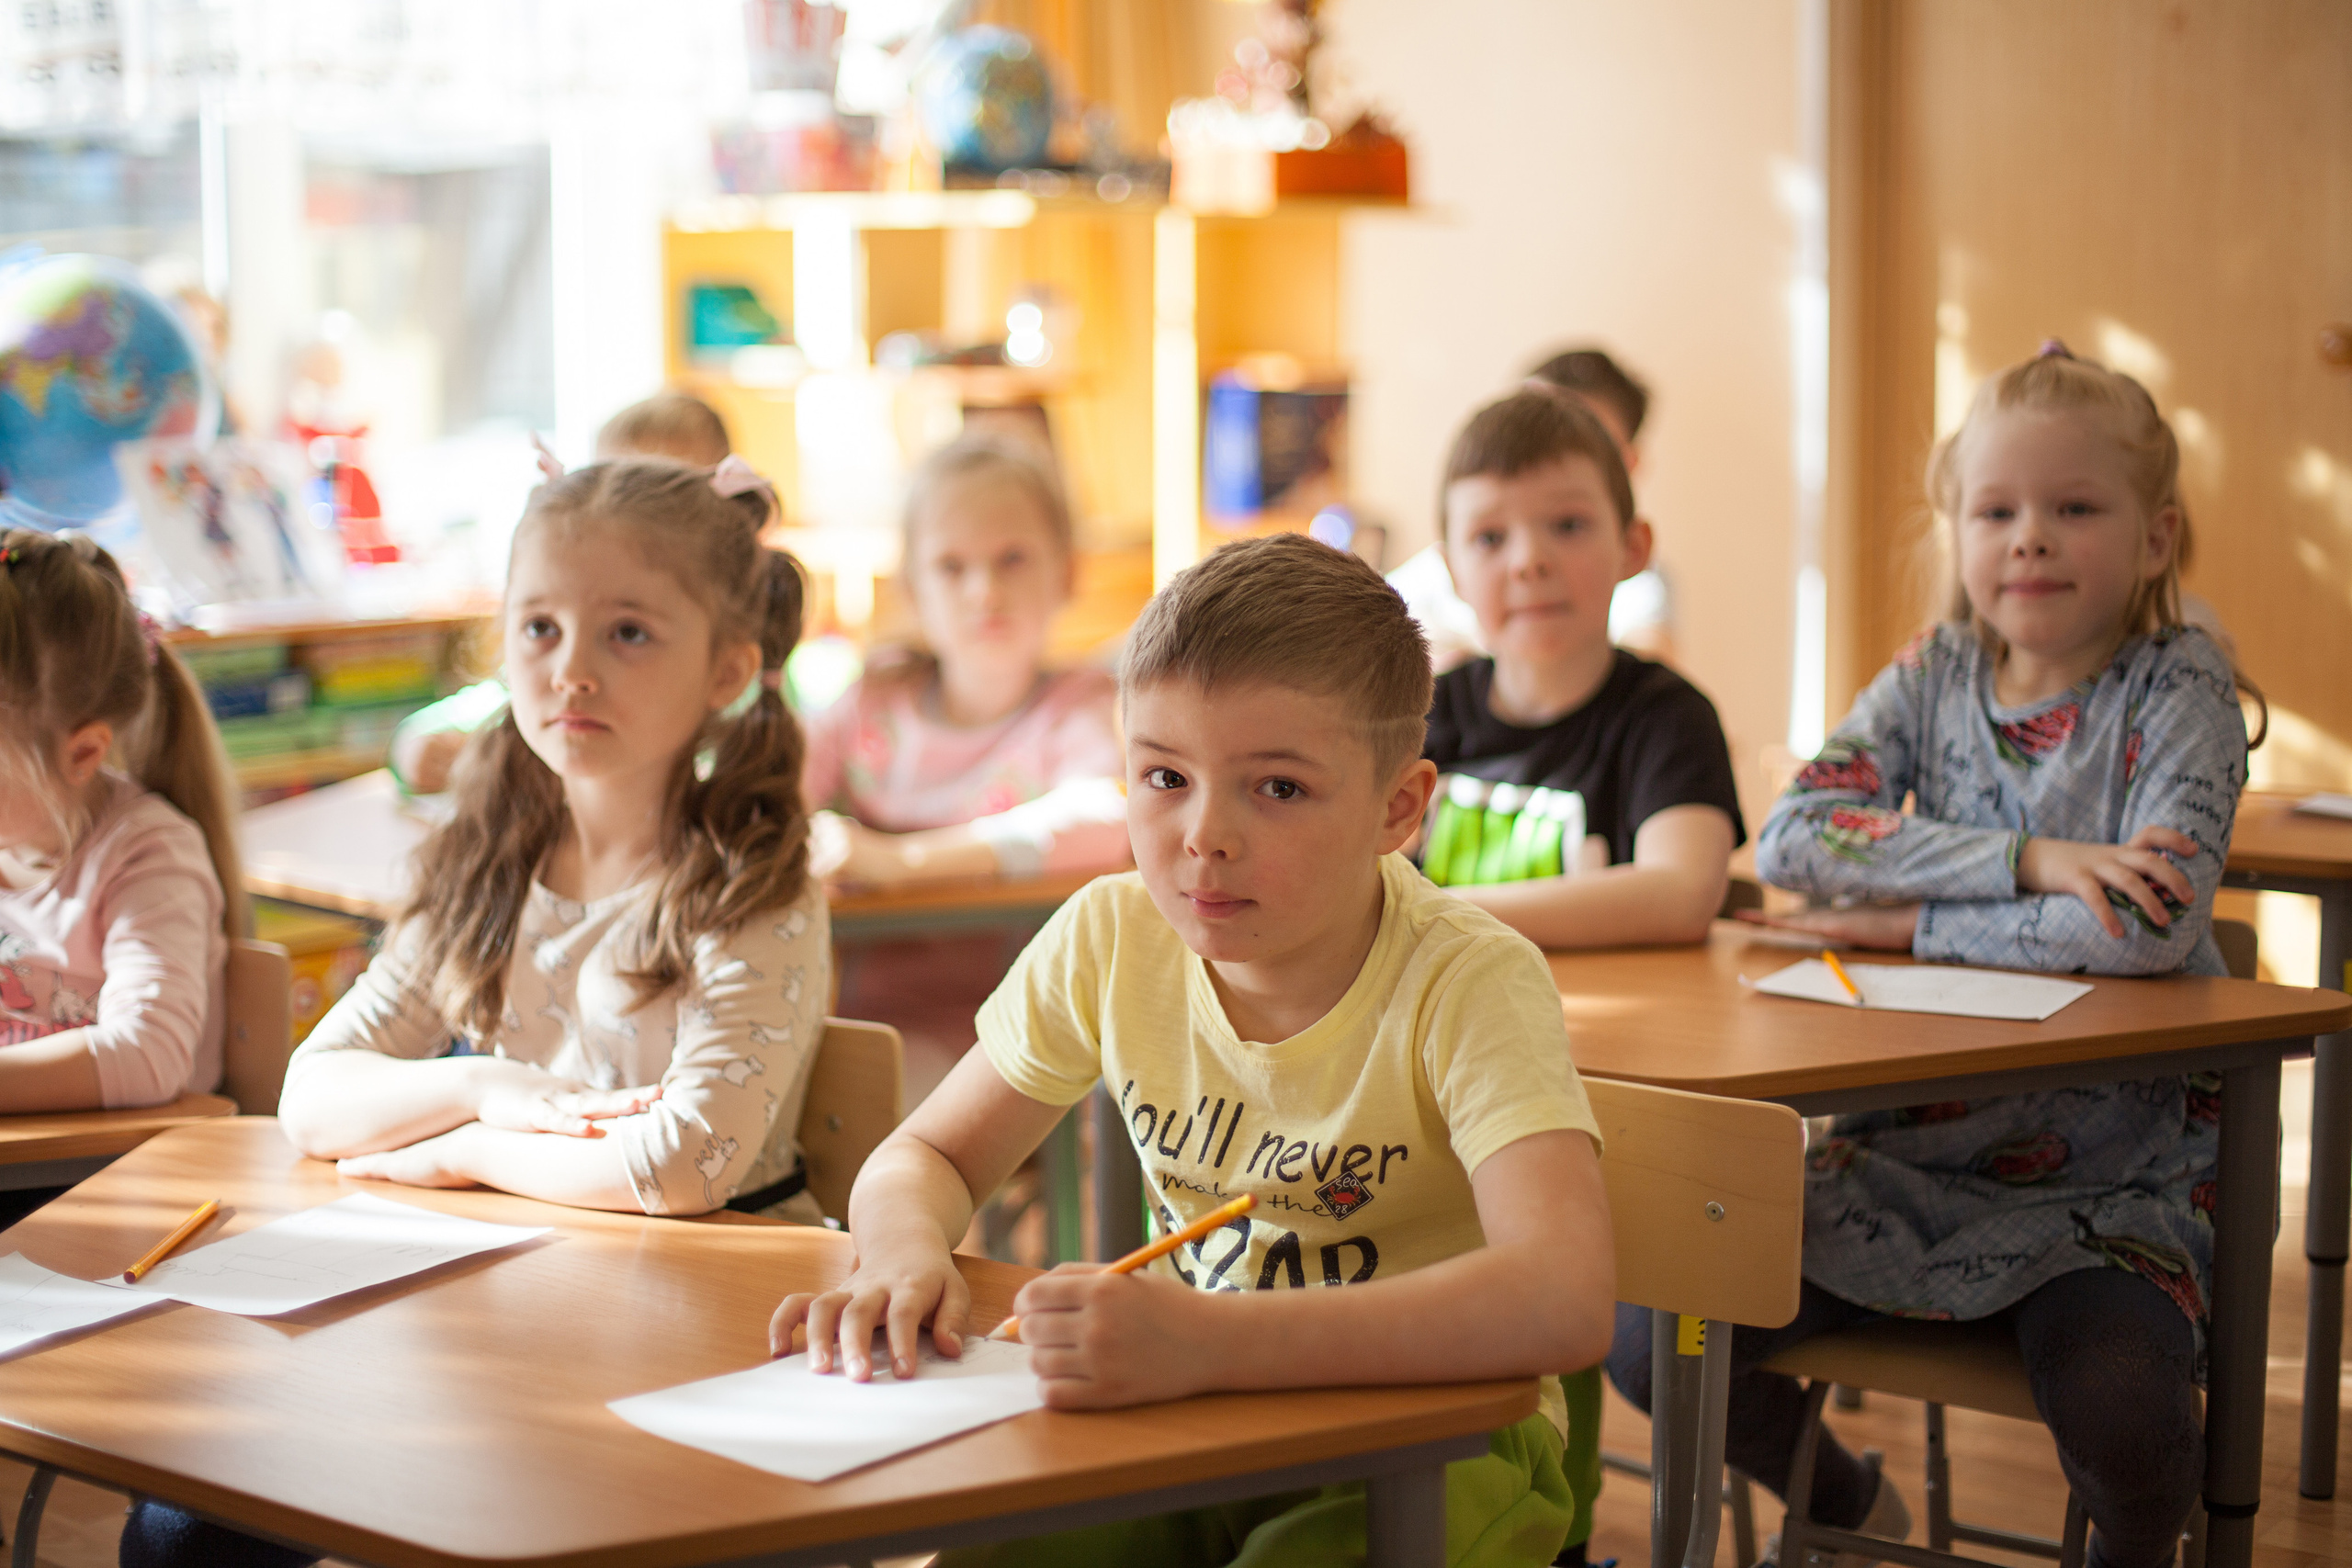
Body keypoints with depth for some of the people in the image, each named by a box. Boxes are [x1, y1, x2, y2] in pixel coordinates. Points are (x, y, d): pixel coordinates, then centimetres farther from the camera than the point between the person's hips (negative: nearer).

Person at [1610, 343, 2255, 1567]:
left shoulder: (2179, 695, -7)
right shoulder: (1933, 678, 4)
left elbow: (2155, 928, -22)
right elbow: (1789, 838, -12)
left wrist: (1912, 922, -15)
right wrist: (2029, 861, -21)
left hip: (2110, 1176, -4)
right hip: (1911, 1150, 4)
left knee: (2118, 1410, -32)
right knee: (1649, 1339, -9)